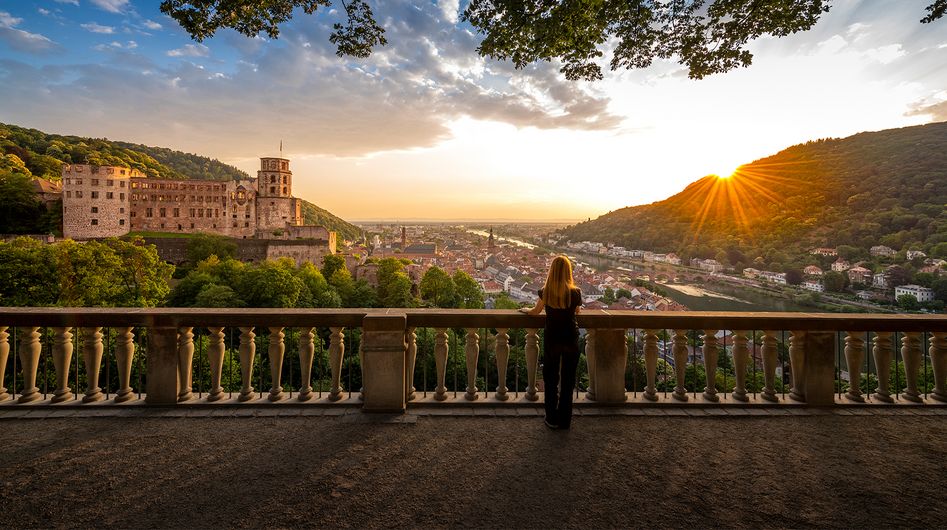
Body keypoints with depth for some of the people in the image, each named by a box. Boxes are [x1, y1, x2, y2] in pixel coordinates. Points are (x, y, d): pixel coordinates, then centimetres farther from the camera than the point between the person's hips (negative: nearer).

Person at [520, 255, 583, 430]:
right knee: (568, 381, 13)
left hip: (552, 340, 0)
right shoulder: (575, 292, -11)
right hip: (571, 340, 0)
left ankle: (552, 420, 21)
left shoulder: (545, 291, -10)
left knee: (551, 380, 14)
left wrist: (526, 310, 28)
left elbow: (536, 311, 6)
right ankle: (565, 421, 21)